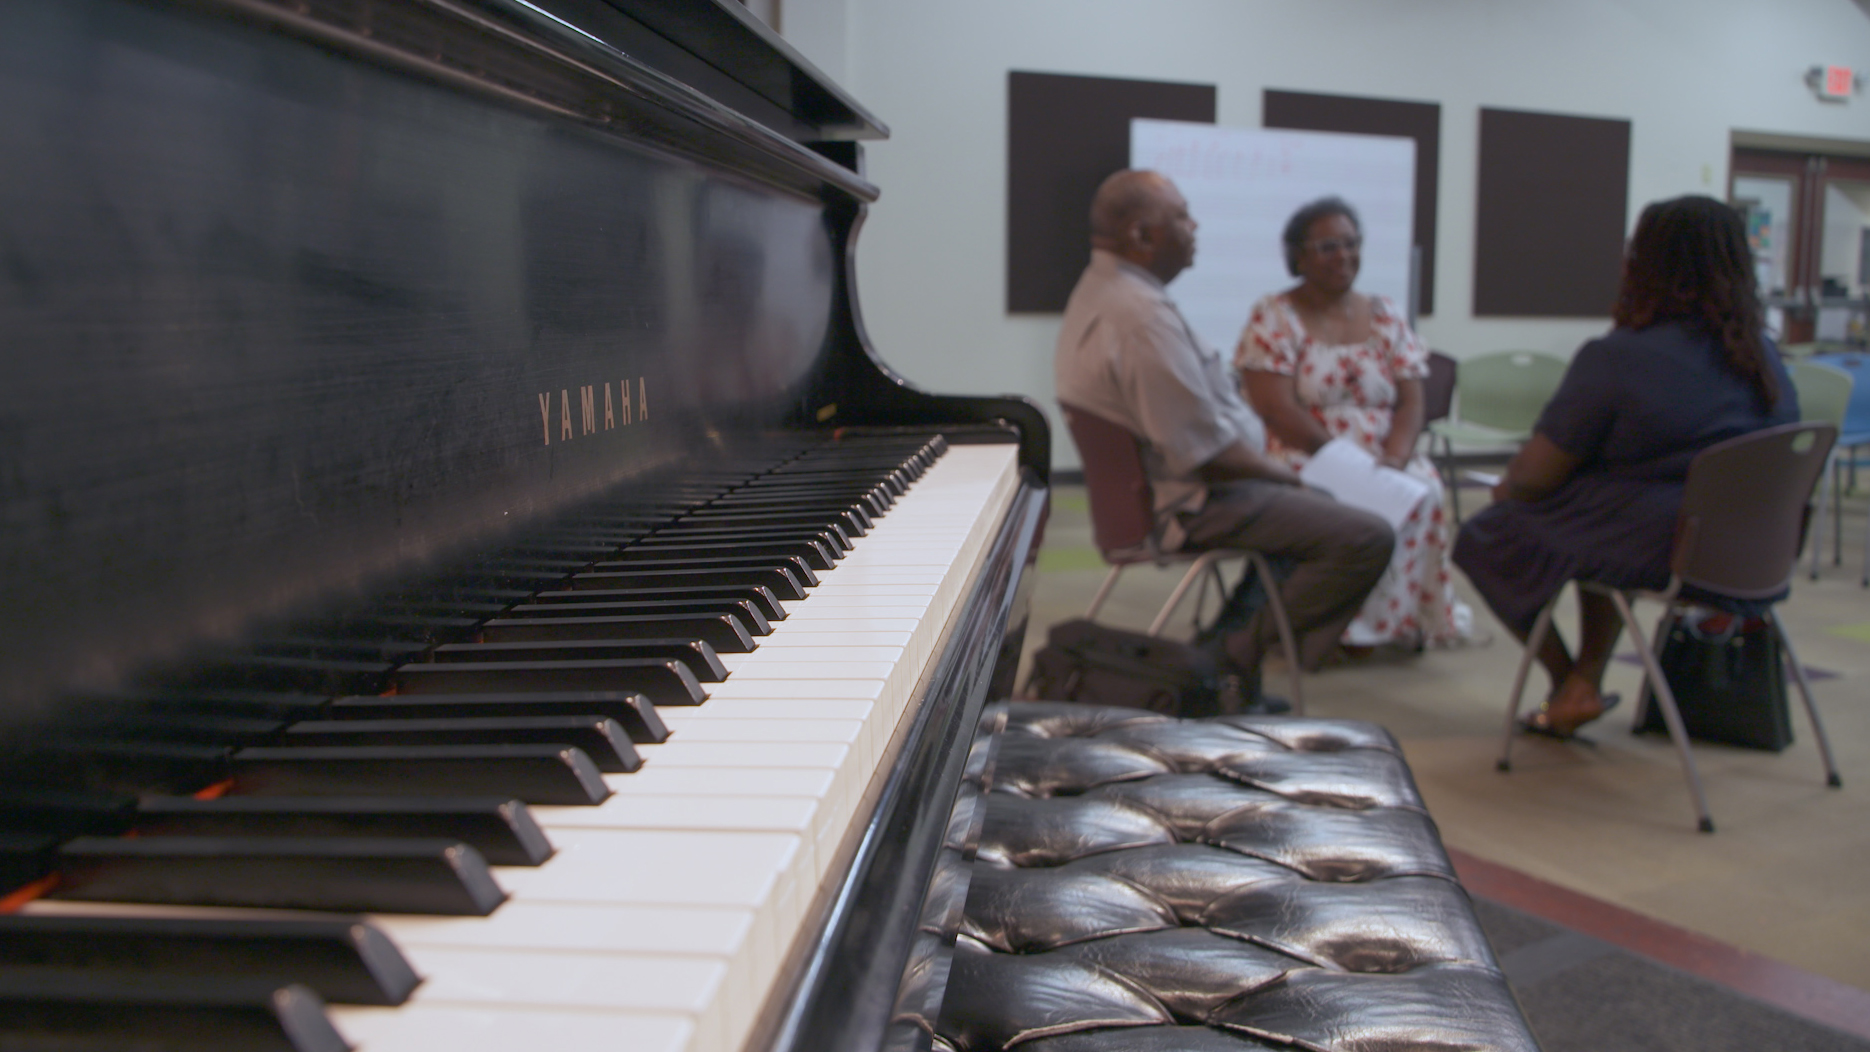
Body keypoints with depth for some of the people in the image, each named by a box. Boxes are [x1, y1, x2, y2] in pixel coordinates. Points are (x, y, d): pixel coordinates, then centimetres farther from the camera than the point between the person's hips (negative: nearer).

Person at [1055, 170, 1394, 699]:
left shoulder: (1100, 288, 9)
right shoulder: (1142, 316, -26)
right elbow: (1208, 450, -26)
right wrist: (1281, 473, -7)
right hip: (1189, 504, -11)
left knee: (1318, 501, 29)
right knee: (1368, 539, -15)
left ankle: (1230, 643, 22)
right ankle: (1243, 653, -4)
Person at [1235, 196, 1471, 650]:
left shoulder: (1385, 316, 15)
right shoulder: (1272, 318, 0)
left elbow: (1410, 402, 7)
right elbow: (1278, 410, -11)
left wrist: (1394, 457, -14)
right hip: (1303, 461, -4)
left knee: (1423, 487, -27)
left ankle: (1408, 617, -13)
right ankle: (1337, 625, -20)